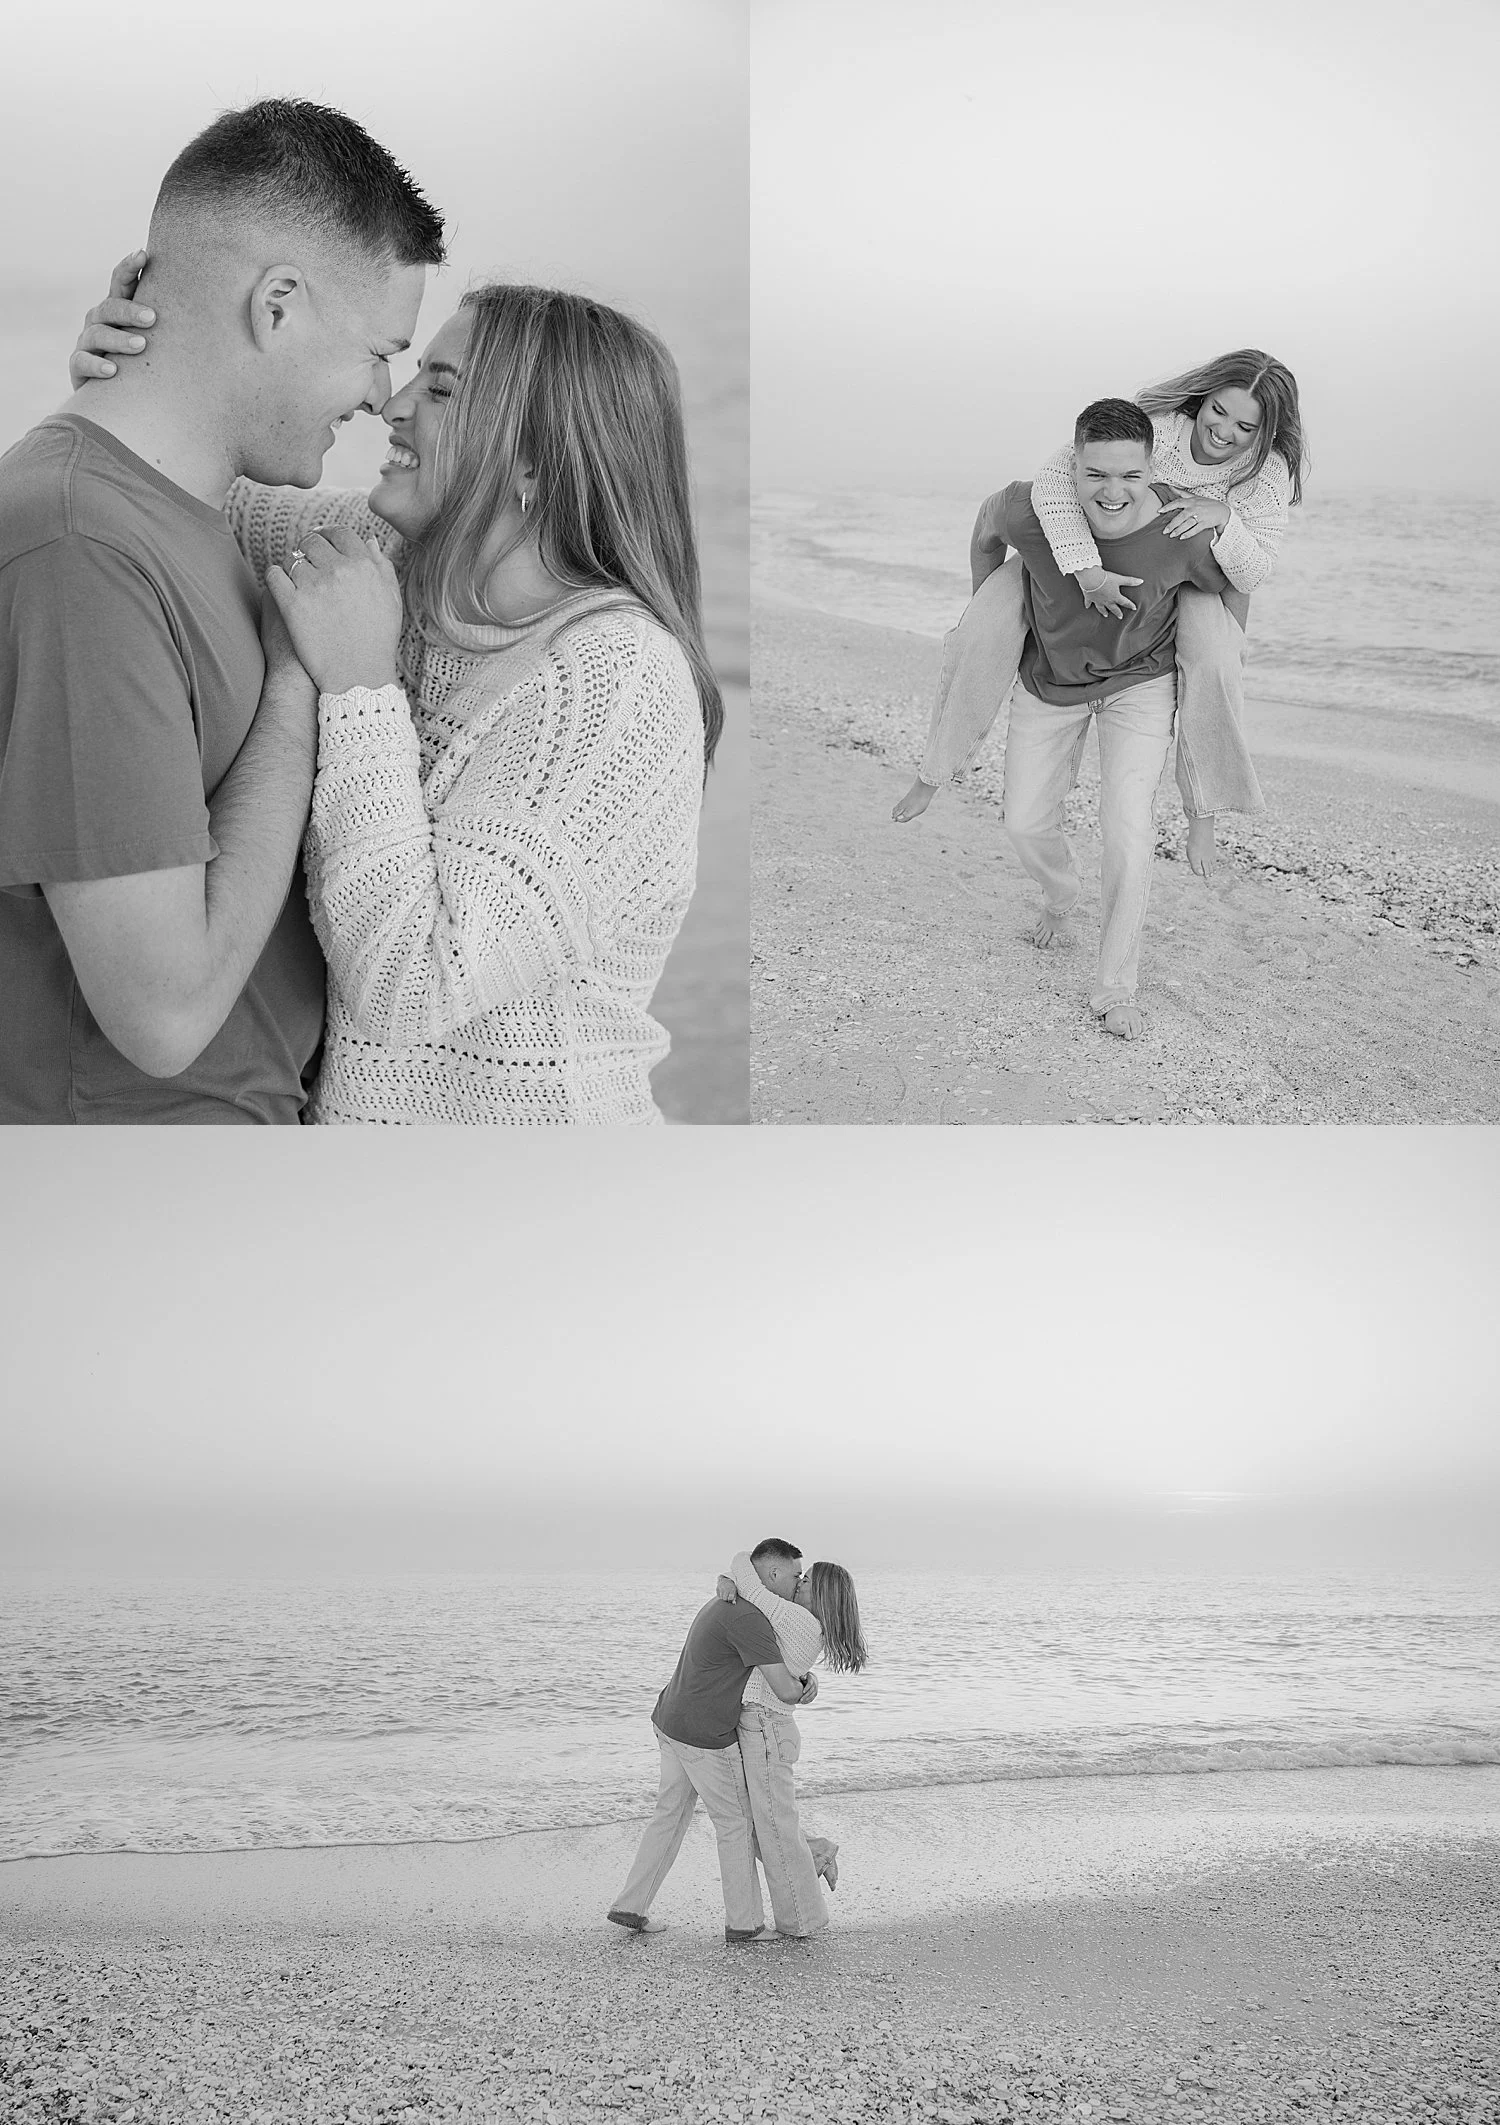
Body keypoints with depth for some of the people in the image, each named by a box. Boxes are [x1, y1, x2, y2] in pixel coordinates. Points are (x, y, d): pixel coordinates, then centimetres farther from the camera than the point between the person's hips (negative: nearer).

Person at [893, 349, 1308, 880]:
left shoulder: (1270, 471, -22)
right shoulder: (1155, 422, -31)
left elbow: (1252, 575, -22)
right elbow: (1053, 480, -39)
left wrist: (1223, 517, -41)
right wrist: (1087, 572, -47)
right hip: (1092, 552, -1)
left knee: (1213, 662, -32)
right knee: (986, 628, -20)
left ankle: (1202, 810, -14)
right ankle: (938, 766, 1)